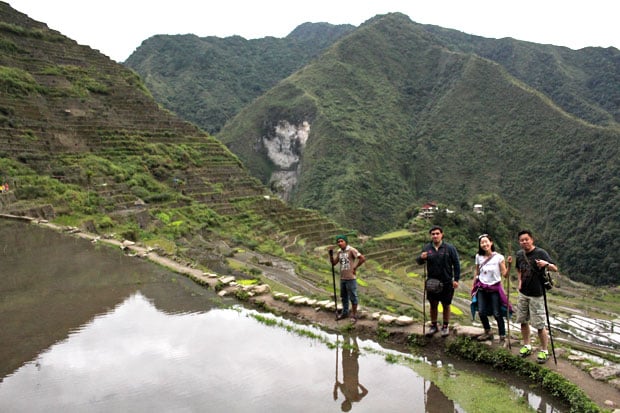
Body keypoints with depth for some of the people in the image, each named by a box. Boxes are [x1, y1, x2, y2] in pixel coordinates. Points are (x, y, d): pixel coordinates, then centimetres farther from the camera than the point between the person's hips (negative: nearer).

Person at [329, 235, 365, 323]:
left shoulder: (351, 250, -14)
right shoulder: (339, 252, 7)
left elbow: (363, 258, -20)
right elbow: (333, 263, 9)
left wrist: (355, 267, -12)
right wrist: (331, 254, -4)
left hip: (351, 278, -7)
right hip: (342, 278, 7)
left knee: (353, 297, 3)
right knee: (344, 297, 19)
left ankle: (354, 315, 14)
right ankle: (344, 312, 34)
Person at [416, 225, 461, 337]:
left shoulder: (449, 248, -7)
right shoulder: (427, 248, 0)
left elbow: (456, 264, -4)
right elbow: (419, 262, 9)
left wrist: (456, 279, -7)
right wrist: (421, 258, -15)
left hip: (446, 283, -2)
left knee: (446, 305, 10)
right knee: (433, 305, 12)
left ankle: (445, 327, 25)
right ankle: (433, 326, 26)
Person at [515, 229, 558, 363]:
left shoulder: (540, 253, -14)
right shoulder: (519, 254, 4)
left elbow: (555, 268, -20)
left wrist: (546, 264, -41)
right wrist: (520, 281, 7)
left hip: (536, 294, -6)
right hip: (523, 293, 6)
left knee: (539, 325, -2)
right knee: (523, 321, 14)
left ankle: (544, 351, 14)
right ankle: (527, 346, 30)